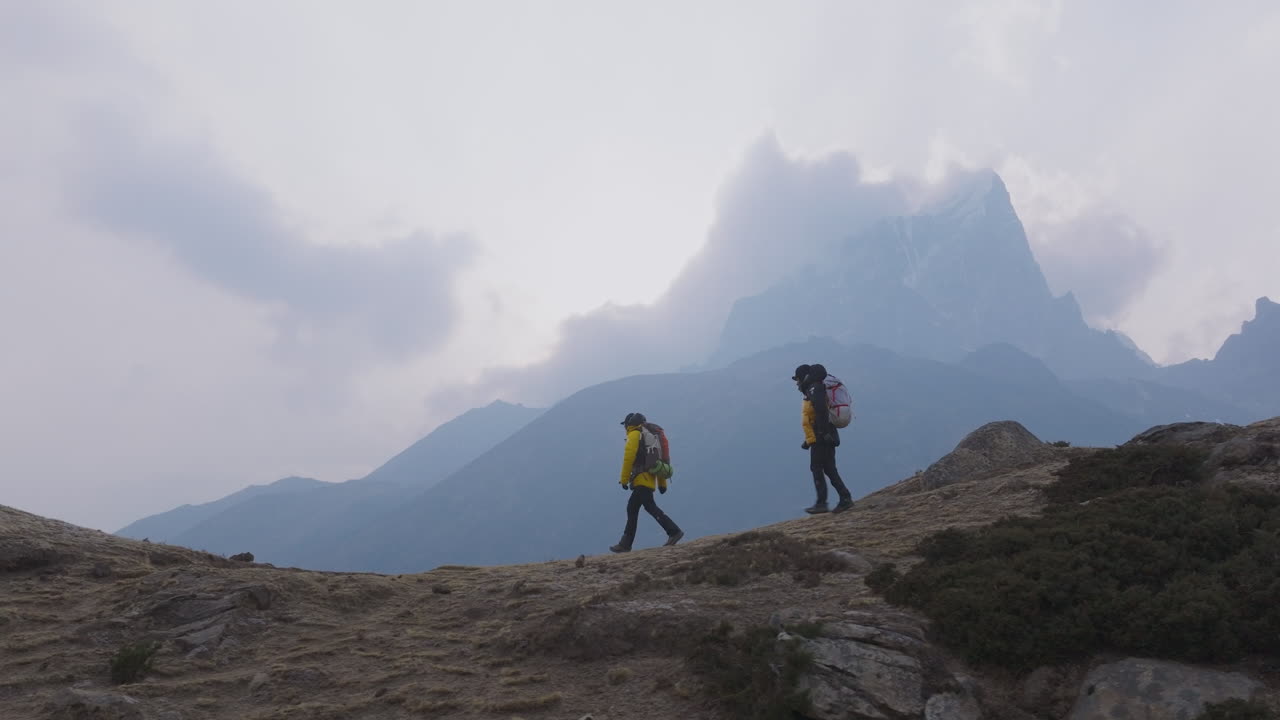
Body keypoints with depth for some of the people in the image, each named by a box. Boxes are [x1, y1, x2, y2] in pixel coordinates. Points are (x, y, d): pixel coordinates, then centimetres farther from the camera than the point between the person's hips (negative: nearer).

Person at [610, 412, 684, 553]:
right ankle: (625, 544, 13)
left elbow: (628, 458, -12)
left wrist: (624, 480, -7)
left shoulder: (634, 435, -3)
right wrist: (662, 483, 21)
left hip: (641, 479, -10)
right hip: (649, 479, 10)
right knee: (632, 509, 11)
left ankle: (674, 532, -23)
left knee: (650, 507, -16)